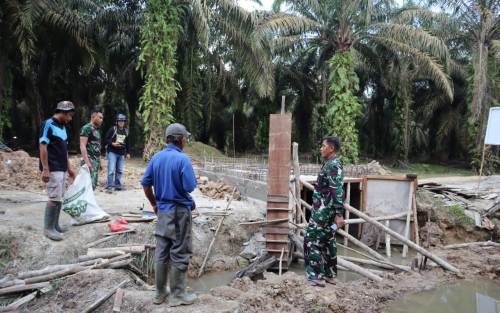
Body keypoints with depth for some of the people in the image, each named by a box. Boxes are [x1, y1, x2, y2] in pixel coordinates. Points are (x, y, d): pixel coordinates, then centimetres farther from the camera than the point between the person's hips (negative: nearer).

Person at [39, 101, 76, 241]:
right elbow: (42, 147, -16)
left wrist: (69, 167, 20)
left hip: (62, 169, 9)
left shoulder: (62, 127, 15)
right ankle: (48, 228, 0)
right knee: (54, 198, -9)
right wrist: (45, 169, -20)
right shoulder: (48, 124, -12)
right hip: (53, 170, -9)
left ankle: (55, 225, 20)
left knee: (59, 198, 12)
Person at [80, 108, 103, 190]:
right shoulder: (86, 128, -10)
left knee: (94, 184, 11)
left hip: (96, 160, 9)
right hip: (89, 160, -9)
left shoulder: (96, 129, 17)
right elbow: (82, 146, -17)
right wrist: (87, 161, -23)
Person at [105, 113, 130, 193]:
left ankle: (117, 185, 21)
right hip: (112, 152, -5)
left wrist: (128, 152, 19)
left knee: (119, 170, 10)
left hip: (121, 153, 5)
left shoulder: (126, 131, 11)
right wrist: (112, 143, -19)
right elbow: (106, 139, -3)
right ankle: (109, 186, -6)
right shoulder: (112, 129, -4)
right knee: (111, 170, -11)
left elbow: (127, 143, 19)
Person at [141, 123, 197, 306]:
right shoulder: (182, 159, -16)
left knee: (161, 252, 13)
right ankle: (177, 295, 13)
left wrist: (154, 204, 18)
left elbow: (146, 184, 7)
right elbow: (190, 186, -19)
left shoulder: (156, 157, 4)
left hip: (162, 210, 7)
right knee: (180, 254, 4)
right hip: (180, 211, -6)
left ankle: (160, 293, 24)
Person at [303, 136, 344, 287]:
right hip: (326, 210, 10)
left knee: (311, 240, -6)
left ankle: (316, 276, -2)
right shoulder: (331, 164, 14)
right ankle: (330, 275, 23)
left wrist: (339, 214, -26)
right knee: (328, 241, 14)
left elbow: (337, 191, -24)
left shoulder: (333, 165, -18)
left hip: (324, 211, -10)